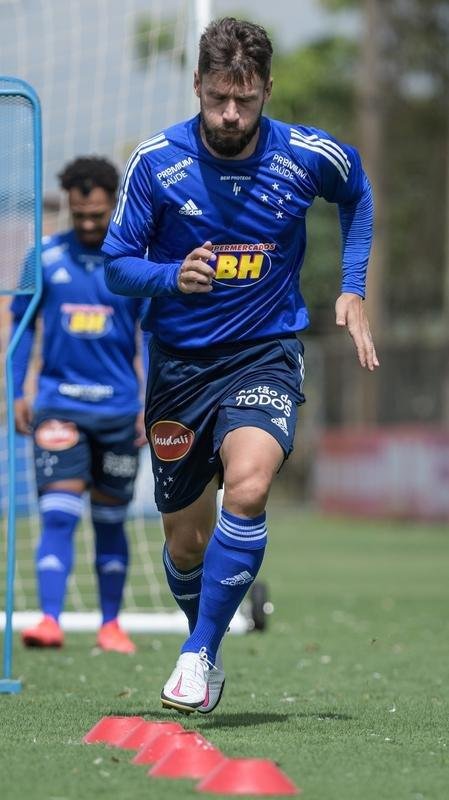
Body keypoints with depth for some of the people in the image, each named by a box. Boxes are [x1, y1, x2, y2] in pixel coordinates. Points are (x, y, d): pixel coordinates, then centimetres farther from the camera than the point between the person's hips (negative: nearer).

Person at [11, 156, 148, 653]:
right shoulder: (46, 257, 2)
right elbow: (22, 325, 9)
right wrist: (16, 394, 3)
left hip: (118, 407, 1)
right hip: (58, 403, -1)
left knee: (110, 521, 10)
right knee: (58, 516, -13)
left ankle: (110, 623, 22)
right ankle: (50, 621, -19)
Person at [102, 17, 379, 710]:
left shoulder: (309, 156, -8)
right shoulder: (155, 161, -10)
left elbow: (357, 194, 16)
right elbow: (117, 265, -4)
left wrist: (353, 291, 9)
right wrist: (172, 276, -25)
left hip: (265, 354, -1)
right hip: (179, 361, 1)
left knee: (247, 488, -30)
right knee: (185, 538, 8)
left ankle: (198, 655, -18)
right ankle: (206, 647, 37)